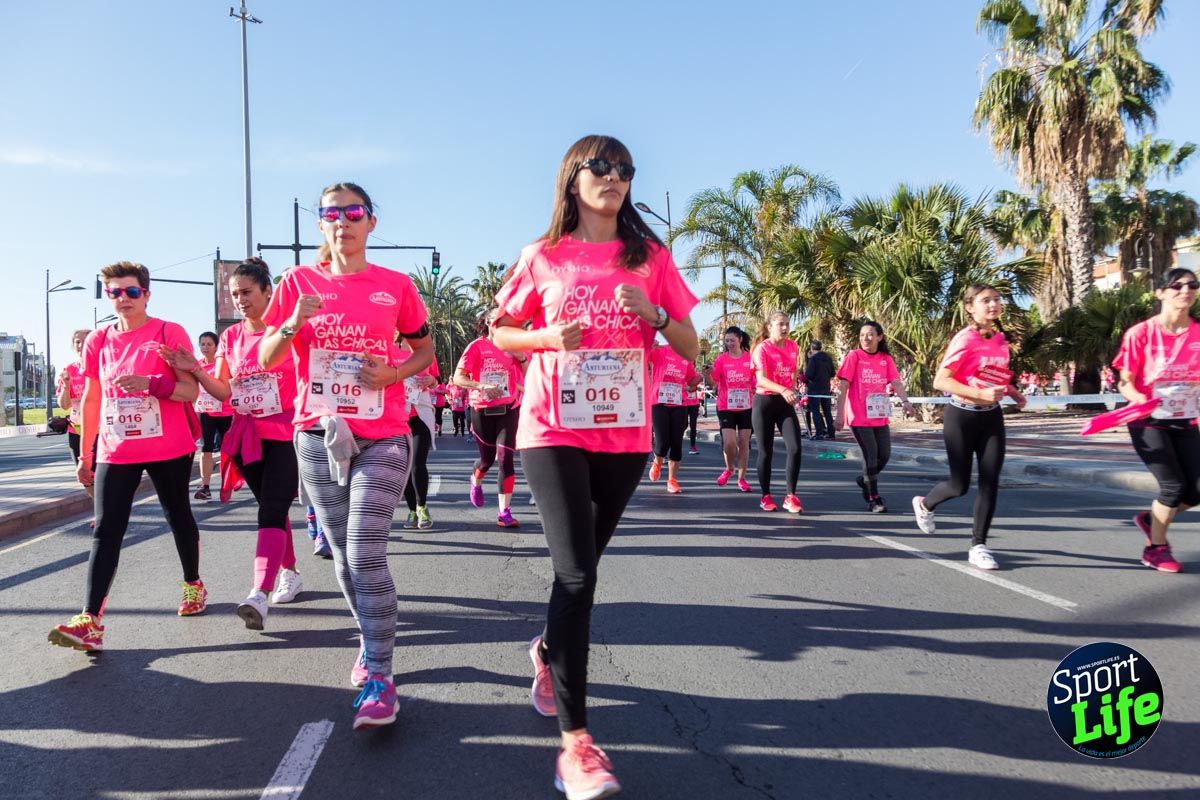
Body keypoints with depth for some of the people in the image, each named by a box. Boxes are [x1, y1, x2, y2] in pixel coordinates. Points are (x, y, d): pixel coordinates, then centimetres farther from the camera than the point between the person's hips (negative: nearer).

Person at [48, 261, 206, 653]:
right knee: (106, 531, -4)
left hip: (169, 449, -3)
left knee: (178, 517, 14)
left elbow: (190, 391, -8)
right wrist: (84, 455, 13)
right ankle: (91, 621, -7)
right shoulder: (98, 341, 7)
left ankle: (193, 584, 34)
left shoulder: (169, 333, -5)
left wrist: (150, 383, -26)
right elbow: (91, 399, 13)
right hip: (115, 453, 3)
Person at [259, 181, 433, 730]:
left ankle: (378, 677, -5)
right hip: (318, 435, 3)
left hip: (381, 436, -2)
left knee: (366, 554, -12)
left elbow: (425, 350, 12)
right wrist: (293, 324, -17)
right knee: (344, 555, 11)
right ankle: (371, 639, 33)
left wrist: (393, 373, -9)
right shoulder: (298, 283, 5)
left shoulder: (396, 287, 2)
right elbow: (265, 360, 3)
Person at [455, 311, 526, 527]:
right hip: (482, 410, -1)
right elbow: (458, 378, -9)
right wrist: (481, 386, -23)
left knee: (506, 457, -11)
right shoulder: (477, 346, -4)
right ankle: (475, 482, 47)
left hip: (508, 410, 1)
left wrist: (522, 358, -12)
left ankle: (505, 512, -6)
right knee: (488, 458, 10)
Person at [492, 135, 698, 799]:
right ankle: (575, 741, -5)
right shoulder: (544, 257, 2)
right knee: (577, 574, -12)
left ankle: (548, 652, 46)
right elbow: (500, 334, 9)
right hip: (554, 430, -3)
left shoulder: (650, 257, 6)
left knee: (580, 567, 16)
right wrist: (548, 337, -11)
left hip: (625, 434, 3)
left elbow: (690, 350, 6)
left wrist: (654, 315, -14)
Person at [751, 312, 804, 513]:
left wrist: (792, 390, 13)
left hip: (785, 402, 4)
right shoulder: (762, 349, -11)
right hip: (764, 402, -4)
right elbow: (761, 379, -25)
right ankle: (766, 496, 16)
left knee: (795, 448, -10)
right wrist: (783, 390, -40)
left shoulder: (793, 346, 5)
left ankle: (791, 496, -1)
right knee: (766, 452, 2)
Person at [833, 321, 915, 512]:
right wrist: (840, 415, -13)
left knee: (885, 455, 7)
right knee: (871, 455, -6)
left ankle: (865, 480, 33)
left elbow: (896, 381, -4)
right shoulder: (854, 356, -6)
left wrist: (905, 400, -24)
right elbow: (843, 386, -8)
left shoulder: (886, 359, 6)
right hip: (859, 417, -5)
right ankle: (874, 498, 5)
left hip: (880, 416, 5)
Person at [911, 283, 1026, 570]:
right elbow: (940, 381, -21)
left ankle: (978, 546, 8)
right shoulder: (965, 339, -15)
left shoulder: (1001, 339, 6)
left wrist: (1013, 392, 7)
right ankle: (924, 504, 35)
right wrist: (980, 394, -30)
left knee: (990, 482, -2)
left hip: (992, 417, 6)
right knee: (959, 486, 3)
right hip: (962, 417, -5)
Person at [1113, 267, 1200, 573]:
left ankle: (1151, 518, 30)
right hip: (1149, 422, -4)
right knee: (1173, 485, -8)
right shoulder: (1141, 334, -10)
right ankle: (1156, 548, 14)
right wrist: (1138, 398, -25)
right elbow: (1124, 381, -6)